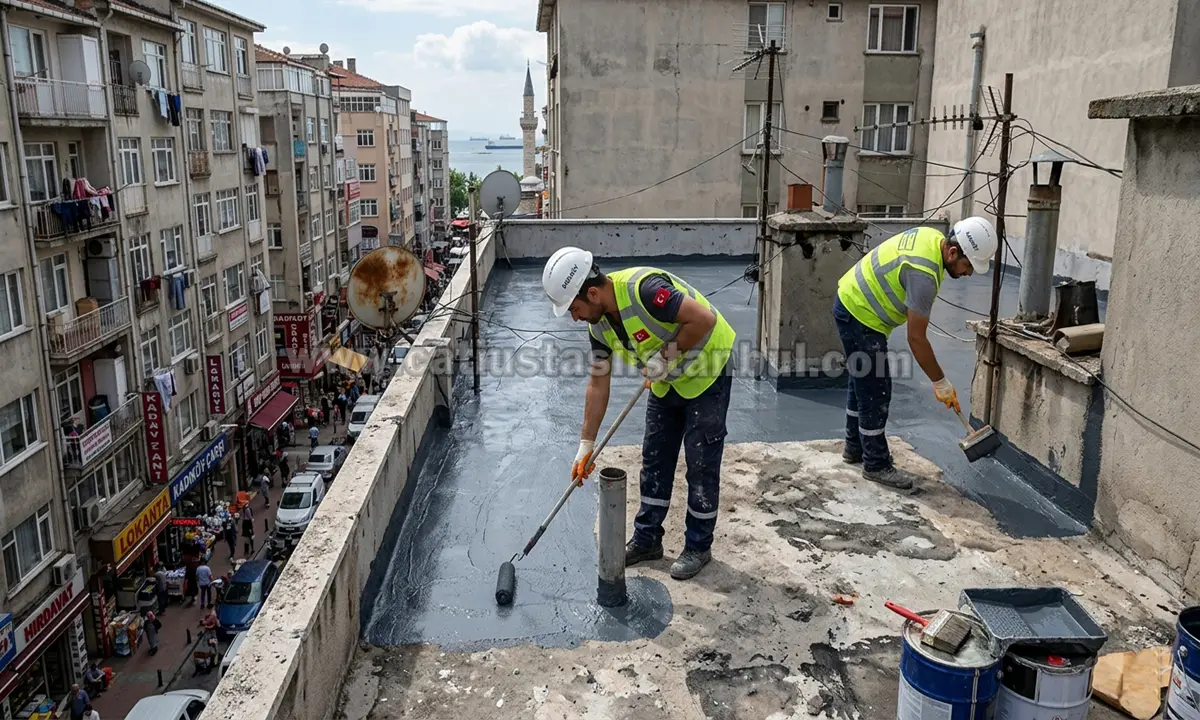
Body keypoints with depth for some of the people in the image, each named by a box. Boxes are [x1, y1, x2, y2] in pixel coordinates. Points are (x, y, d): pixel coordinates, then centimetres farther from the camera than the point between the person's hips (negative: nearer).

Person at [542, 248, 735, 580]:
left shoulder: (644, 289, -33)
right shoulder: (599, 324, -6)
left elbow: (703, 319, -33)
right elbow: (598, 384, 1)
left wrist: (667, 354, -24)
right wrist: (586, 444, 1)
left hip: (707, 372, -8)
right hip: (667, 380, 8)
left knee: (702, 463, 0)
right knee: (655, 458, 12)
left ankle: (698, 546, 15)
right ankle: (647, 539, 25)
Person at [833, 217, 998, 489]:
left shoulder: (933, 237, -1)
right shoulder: (923, 273, -29)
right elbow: (916, 338, -25)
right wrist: (941, 383, -17)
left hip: (852, 302, 11)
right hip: (860, 316, -11)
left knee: (862, 382, 20)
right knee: (875, 392, -5)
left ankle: (855, 447, 34)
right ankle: (876, 465, 6)